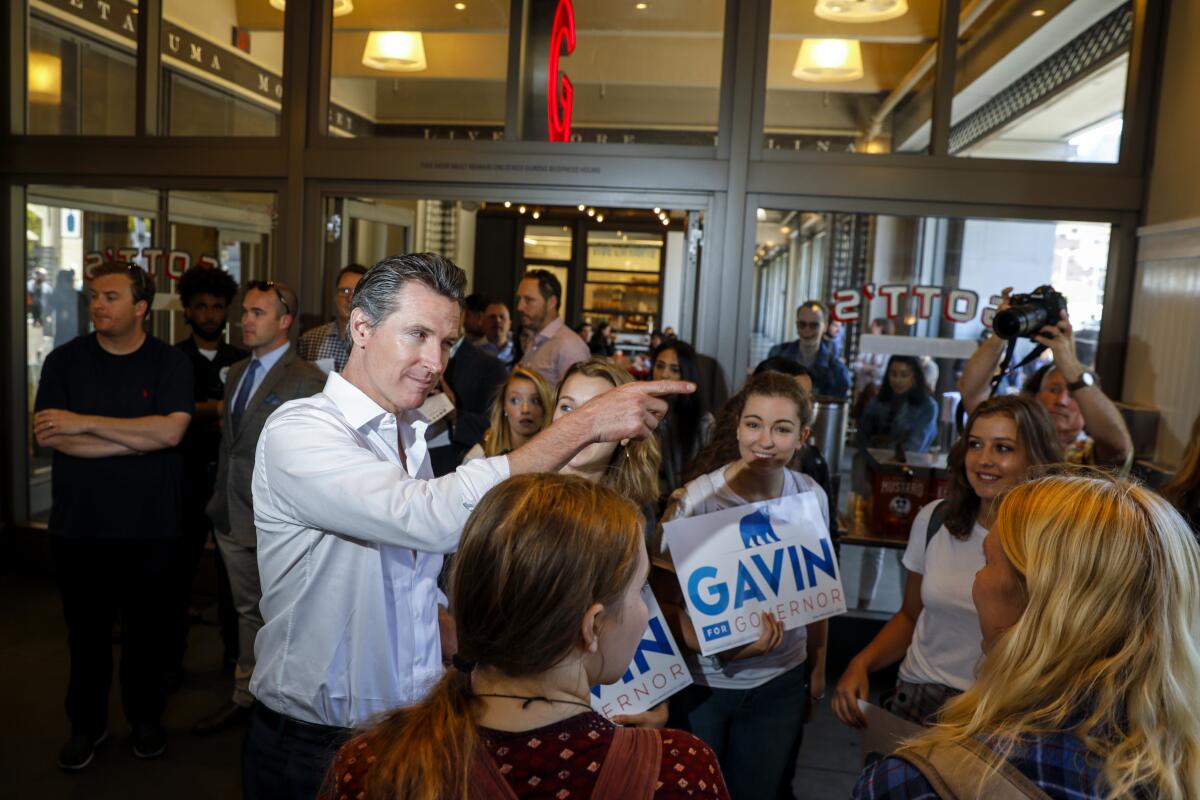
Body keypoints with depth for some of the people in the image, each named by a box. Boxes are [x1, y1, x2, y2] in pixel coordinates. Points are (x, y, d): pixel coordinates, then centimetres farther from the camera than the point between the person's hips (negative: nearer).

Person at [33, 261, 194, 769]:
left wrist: (83, 423, -18)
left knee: (146, 629, 12)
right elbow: (48, 435, -11)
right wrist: (138, 437, -18)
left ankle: (146, 718, 32)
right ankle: (86, 724, 32)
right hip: (78, 524, 1)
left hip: (149, 526, -1)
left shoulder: (171, 363, -4)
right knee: (86, 631, 13)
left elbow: (170, 431, -19)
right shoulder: (64, 360, 1)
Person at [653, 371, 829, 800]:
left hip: (781, 682, 3)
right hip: (701, 683, -3)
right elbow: (661, 603, -19)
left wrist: (818, 666, 15)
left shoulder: (812, 497, -6)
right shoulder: (695, 500, -20)